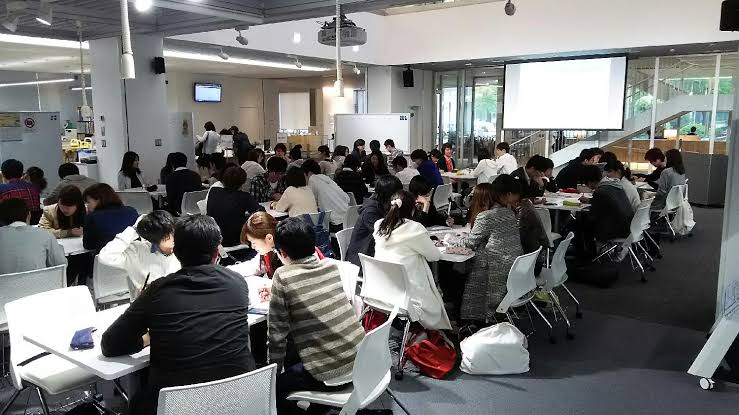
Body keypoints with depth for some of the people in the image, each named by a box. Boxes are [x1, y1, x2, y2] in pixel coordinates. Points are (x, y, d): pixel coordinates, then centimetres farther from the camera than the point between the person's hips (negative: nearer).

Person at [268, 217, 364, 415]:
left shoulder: (283, 277, -14)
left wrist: (274, 371, 4)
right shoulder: (332, 265, 2)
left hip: (331, 375, -6)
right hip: (360, 359, 7)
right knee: (292, 349, 27)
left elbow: (277, 334, -9)